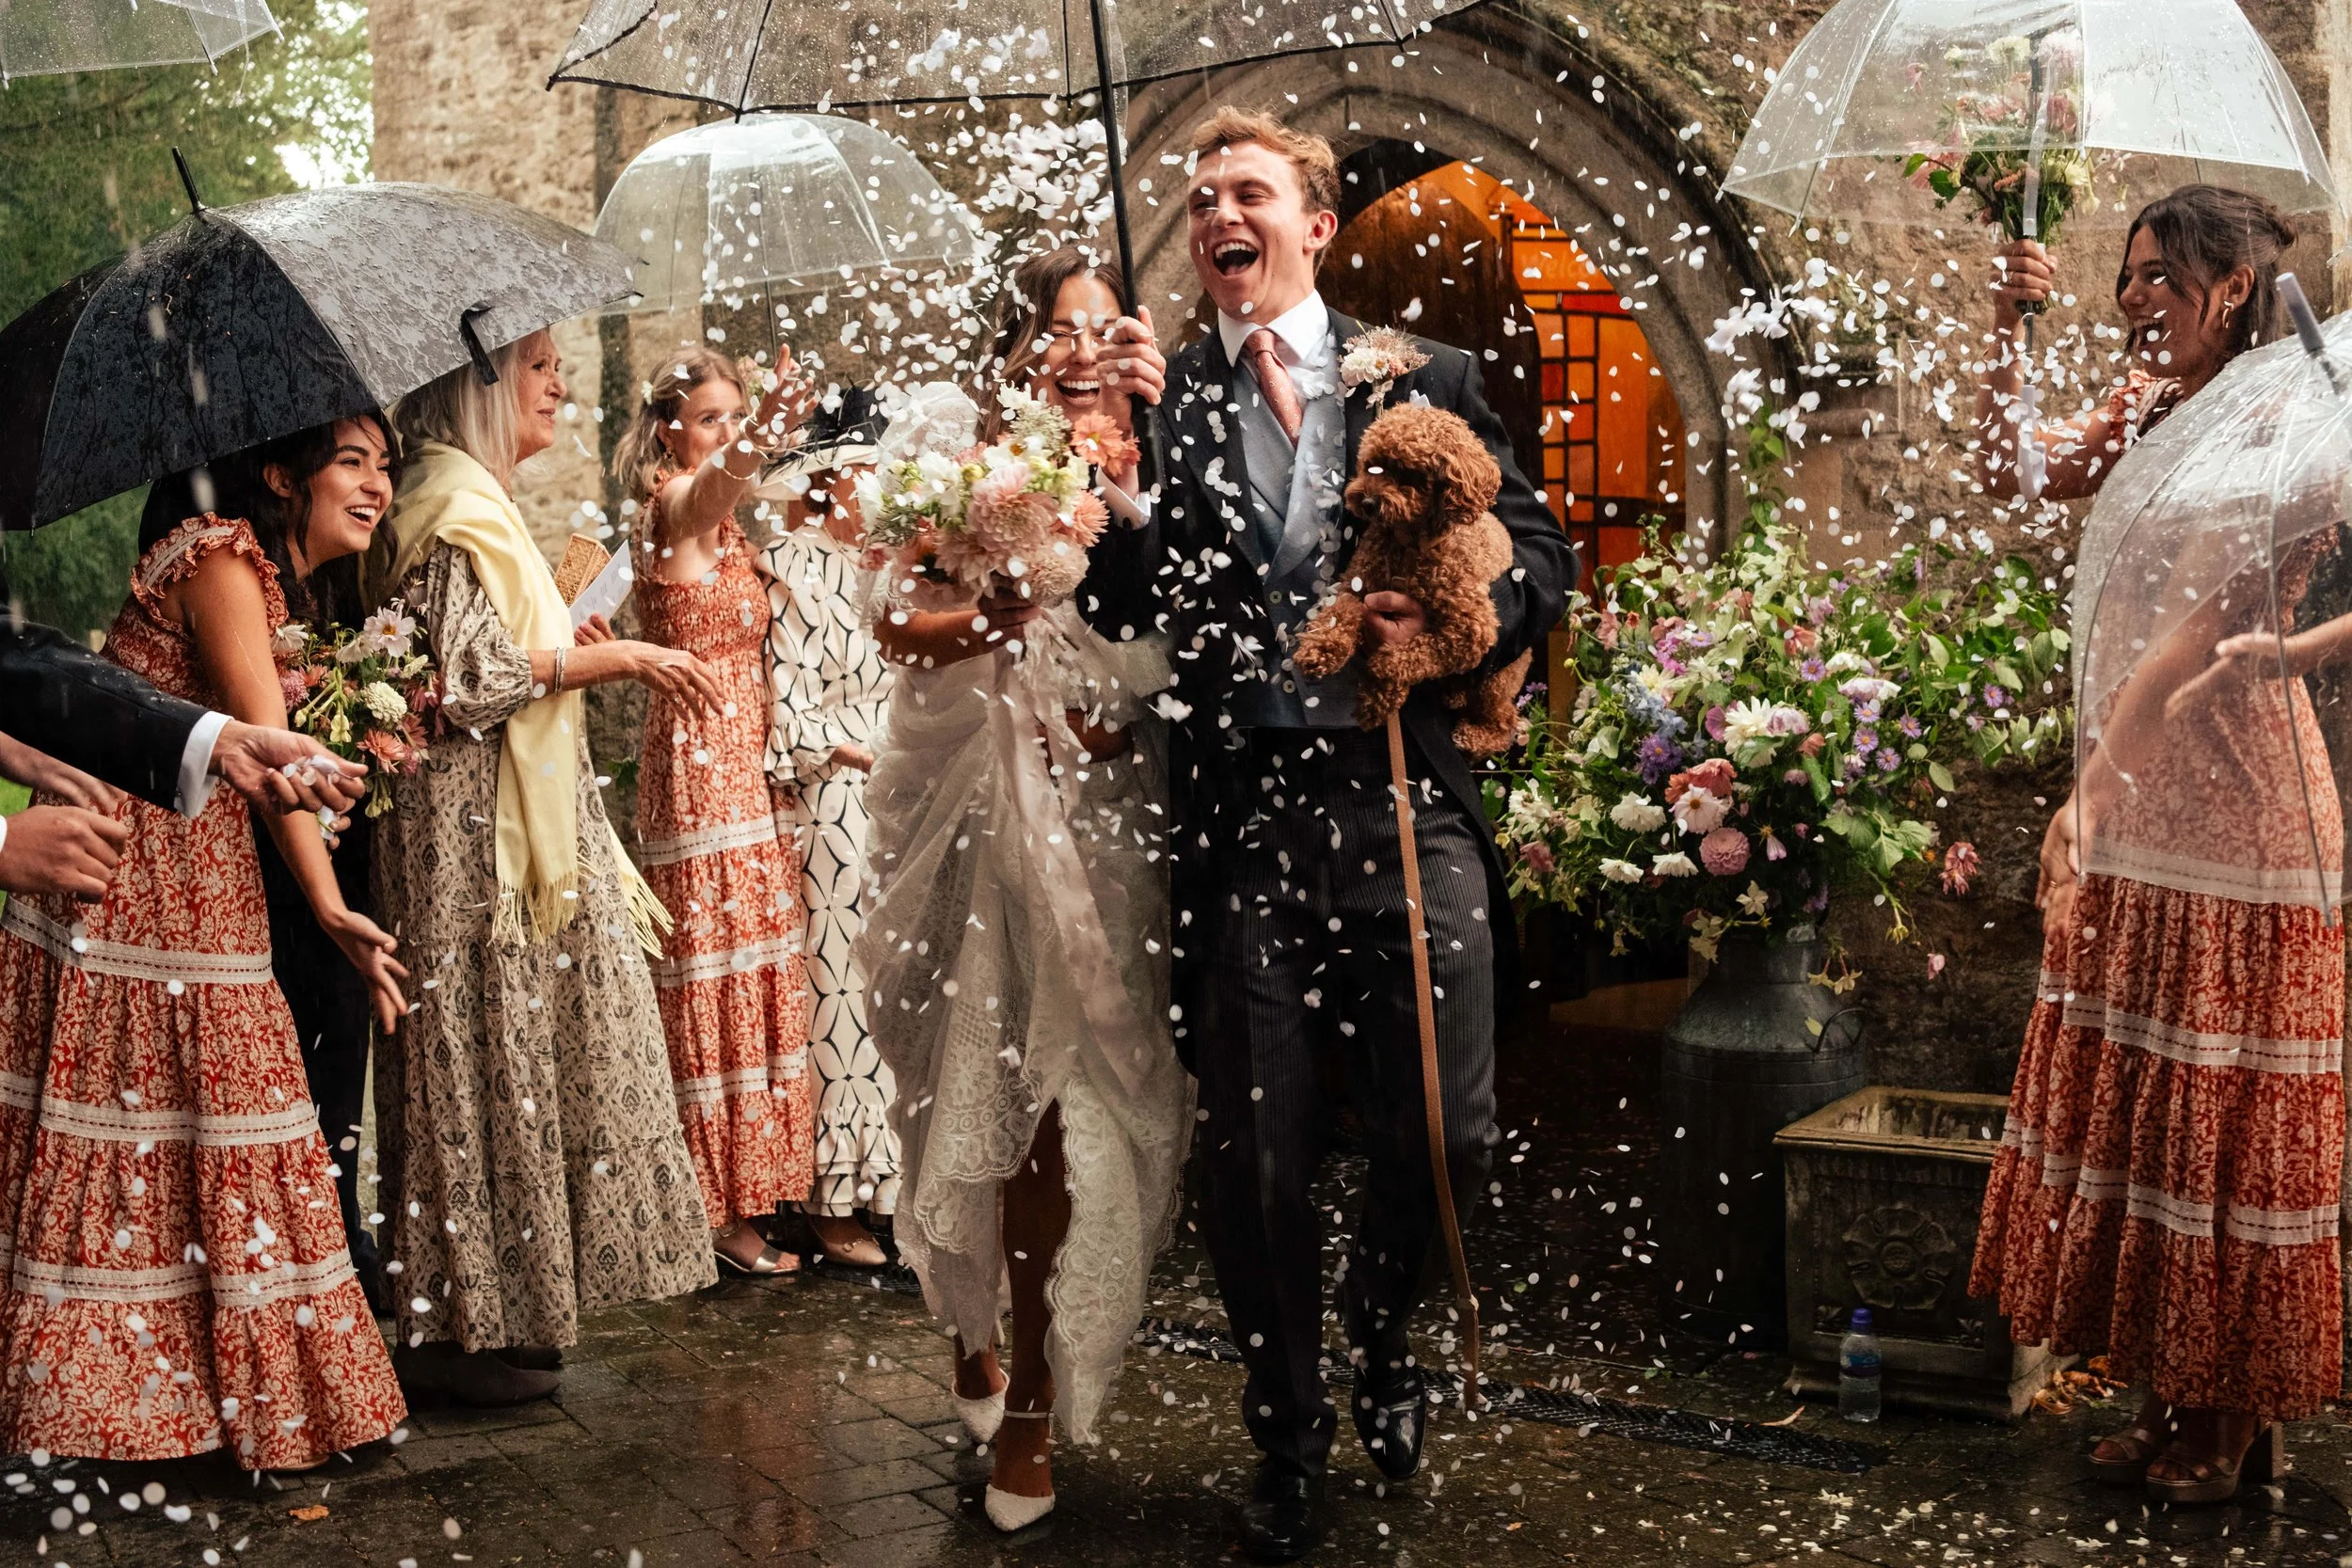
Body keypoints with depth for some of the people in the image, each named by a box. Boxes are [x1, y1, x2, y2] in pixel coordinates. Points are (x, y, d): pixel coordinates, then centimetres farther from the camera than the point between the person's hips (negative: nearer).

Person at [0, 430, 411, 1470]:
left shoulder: (267, 580, 18)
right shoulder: (219, 557, -11)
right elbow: (269, 747, -17)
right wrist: (332, 909, -19)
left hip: (199, 875, 9)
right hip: (140, 866, -9)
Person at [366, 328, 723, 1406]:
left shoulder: (476, 498, 19)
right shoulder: (456, 503, -12)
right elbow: (471, 675, -20)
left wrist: (567, 650, 16)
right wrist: (612, 657, -13)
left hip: (516, 819, 10)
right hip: (477, 827, -10)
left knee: (507, 1055, 10)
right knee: (487, 1051, -5)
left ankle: (504, 1301, 16)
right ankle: (465, 1328, 2)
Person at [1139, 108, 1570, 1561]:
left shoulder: (1428, 380, 9)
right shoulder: (1162, 399, 8)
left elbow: (1541, 551, 7)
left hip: (1405, 803, 0)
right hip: (1240, 824, 0)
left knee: (1447, 1138, 2)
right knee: (1259, 1165, 6)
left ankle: (1383, 1339, 36)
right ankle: (1289, 1448, 28)